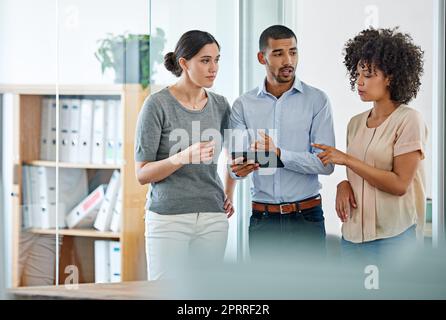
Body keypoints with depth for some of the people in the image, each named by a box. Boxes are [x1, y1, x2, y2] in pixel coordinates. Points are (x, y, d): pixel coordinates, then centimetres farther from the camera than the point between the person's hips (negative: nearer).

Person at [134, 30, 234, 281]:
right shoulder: (157, 105, -7)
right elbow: (142, 174, -8)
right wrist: (183, 157, -25)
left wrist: (229, 194, 11)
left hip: (212, 219, 4)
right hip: (169, 219, -4)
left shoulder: (220, 106, 7)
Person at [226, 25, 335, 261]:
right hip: (262, 220, 2)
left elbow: (326, 163, -9)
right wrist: (238, 169, -27)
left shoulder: (316, 100, -1)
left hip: (306, 217, -2)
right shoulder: (243, 105, 4)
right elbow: (235, 162, -3)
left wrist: (279, 154, -22)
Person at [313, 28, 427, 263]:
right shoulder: (355, 123, 12)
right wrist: (344, 185, -2)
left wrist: (346, 160, -14)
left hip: (393, 236, -6)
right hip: (354, 234, 6)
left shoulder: (408, 120, -7)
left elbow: (399, 184, -14)